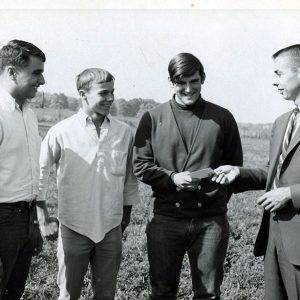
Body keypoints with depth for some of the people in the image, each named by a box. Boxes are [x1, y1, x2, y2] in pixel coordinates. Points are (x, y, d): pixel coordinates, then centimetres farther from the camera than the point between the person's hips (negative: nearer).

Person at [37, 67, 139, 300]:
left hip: (111, 229, 2)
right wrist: (43, 219, 0)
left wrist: (126, 215, 13)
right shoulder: (61, 132, -9)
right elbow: (40, 173, 0)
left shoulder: (125, 133, -1)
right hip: (74, 228, -2)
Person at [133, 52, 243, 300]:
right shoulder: (153, 118, 2)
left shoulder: (222, 118, 3)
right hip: (166, 219, 0)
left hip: (211, 221, 0)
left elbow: (235, 166, 10)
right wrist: (173, 178, -12)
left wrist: (218, 199, 3)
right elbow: (140, 165, 3)